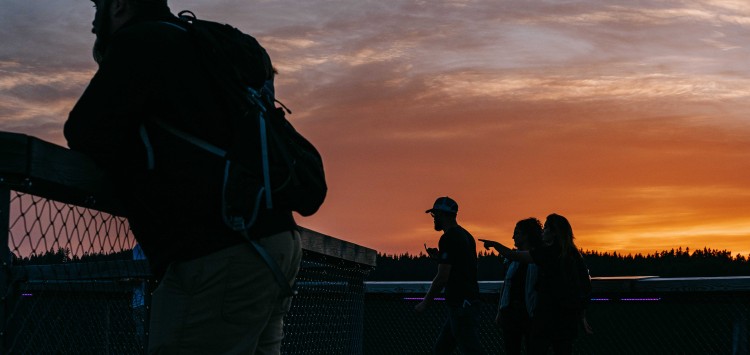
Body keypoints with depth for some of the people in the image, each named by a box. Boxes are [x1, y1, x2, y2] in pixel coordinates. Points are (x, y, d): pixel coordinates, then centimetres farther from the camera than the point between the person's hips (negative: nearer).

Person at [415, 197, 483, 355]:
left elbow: (442, 277, -17)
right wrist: (439, 256, 19)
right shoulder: (466, 236, 17)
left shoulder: (448, 239, -13)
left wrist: (425, 303, -9)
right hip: (470, 300, 10)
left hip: (460, 304, -10)